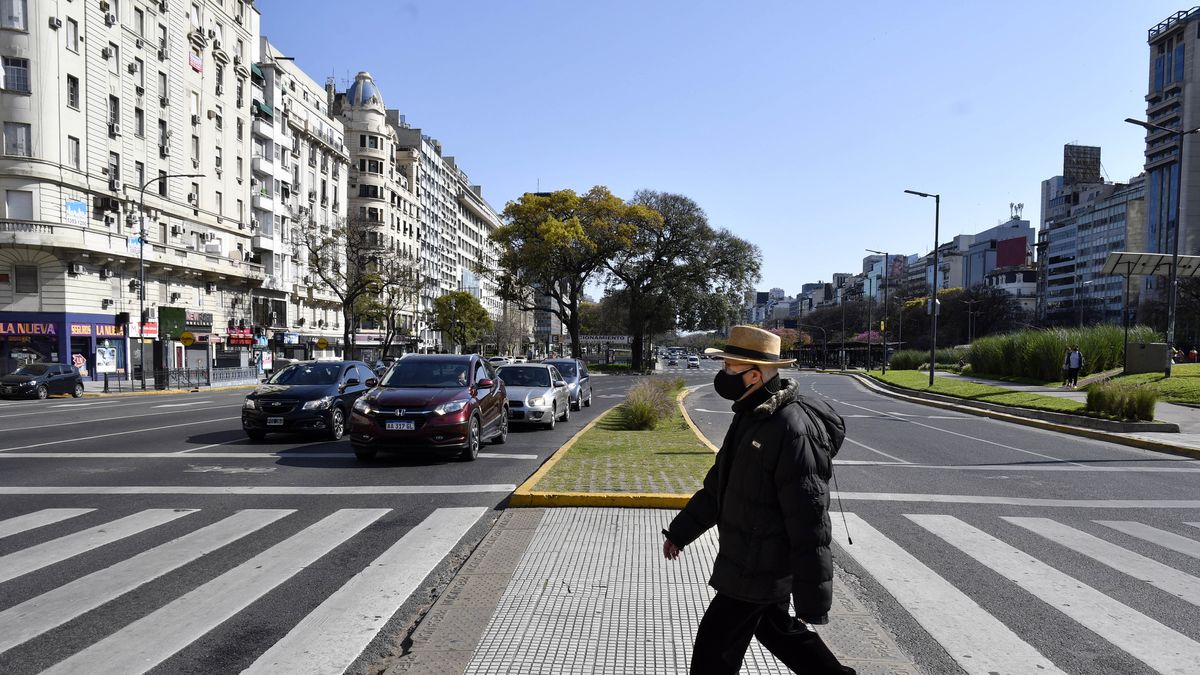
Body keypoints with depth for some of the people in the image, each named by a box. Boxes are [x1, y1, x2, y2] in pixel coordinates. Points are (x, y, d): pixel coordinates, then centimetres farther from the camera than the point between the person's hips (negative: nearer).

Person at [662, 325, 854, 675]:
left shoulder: (791, 430, -26)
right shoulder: (750, 417, 5)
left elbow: (809, 523, -26)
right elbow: (717, 485, 16)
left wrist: (813, 601, -22)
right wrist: (680, 531, 20)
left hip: (759, 569, -9)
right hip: (749, 558, 9)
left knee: (714, 647, 5)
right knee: (775, 629, 25)